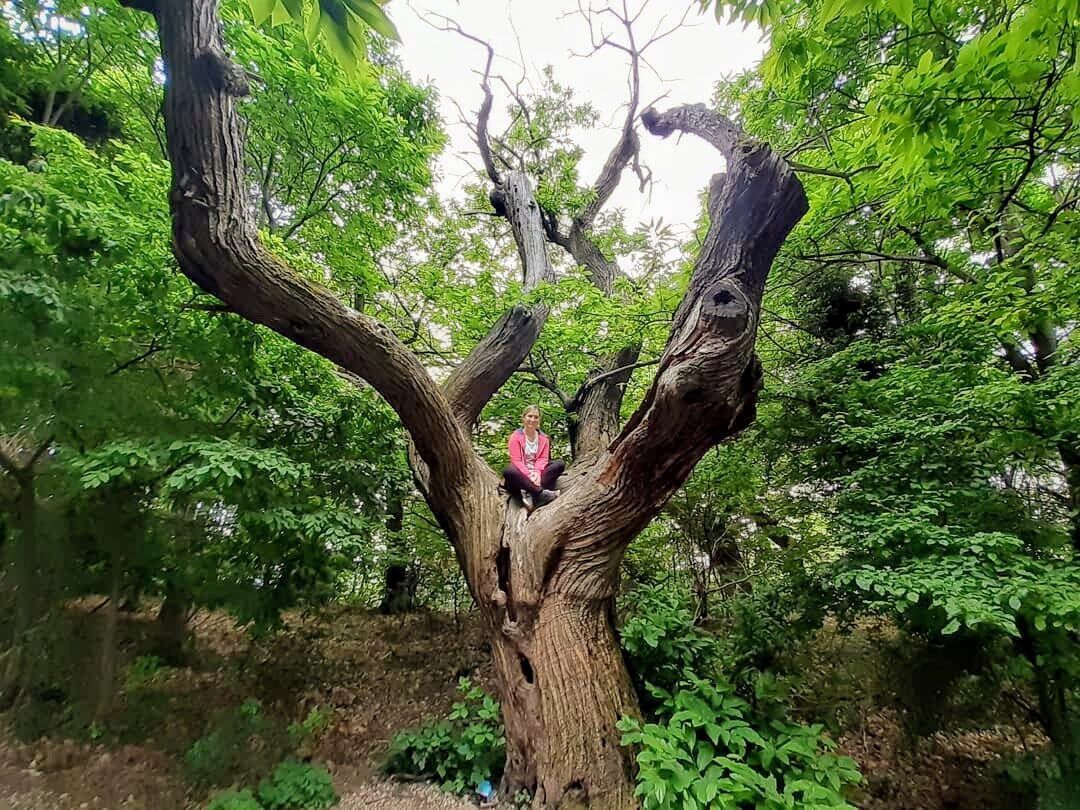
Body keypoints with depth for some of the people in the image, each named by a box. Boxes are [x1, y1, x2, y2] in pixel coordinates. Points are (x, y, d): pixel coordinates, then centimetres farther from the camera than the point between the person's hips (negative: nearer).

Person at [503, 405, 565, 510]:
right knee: (508, 472, -36)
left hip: (537, 472, 3)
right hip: (522, 473, -3)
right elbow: (516, 460, -13)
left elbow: (543, 458, -3)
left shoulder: (543, 438, 6)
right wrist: (528, 474, -27)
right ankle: (541, 492, -41)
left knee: (560, 464, -19)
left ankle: (530, 493, -35)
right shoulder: (515, 436, -4)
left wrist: (537, 472, -23)